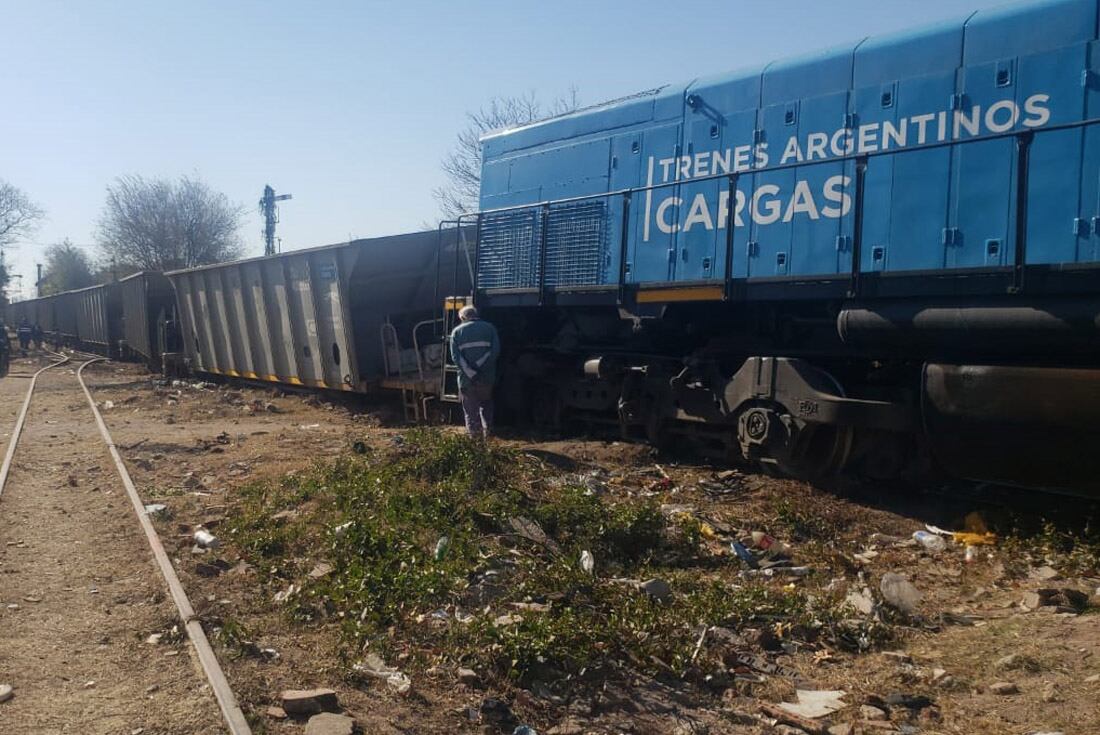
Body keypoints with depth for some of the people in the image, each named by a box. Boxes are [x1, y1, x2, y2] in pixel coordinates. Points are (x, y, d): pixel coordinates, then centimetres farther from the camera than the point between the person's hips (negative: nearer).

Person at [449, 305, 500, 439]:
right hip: (486, 377, 1)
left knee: (471, 412, 8)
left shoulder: (457, 331, 4)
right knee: (486, 405, 23)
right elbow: (496, 350, -7)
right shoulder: (489, 328, 7)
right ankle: (488, 431, 15)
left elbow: (456, 356, -7)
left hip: (466, 378, -1)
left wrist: (471, 373, -13)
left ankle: (476, 436, 7)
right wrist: (479, 365, -10)